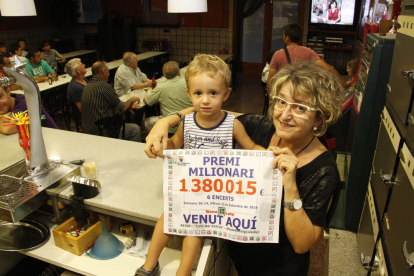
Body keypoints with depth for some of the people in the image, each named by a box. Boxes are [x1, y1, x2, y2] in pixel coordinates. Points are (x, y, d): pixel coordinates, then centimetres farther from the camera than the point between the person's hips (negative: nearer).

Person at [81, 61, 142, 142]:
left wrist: (129, 106, 20)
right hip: (101, 132, -9)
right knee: (135, 129, 5)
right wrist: (132, 100, 12)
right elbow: (122, 109, -8)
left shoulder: (87, 87, 9)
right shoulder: (104, 86, -18)